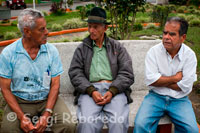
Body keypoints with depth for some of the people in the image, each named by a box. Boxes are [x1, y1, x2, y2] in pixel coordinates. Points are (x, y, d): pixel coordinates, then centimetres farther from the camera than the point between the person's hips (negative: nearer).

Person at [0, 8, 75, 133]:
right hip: (20, 101, 0)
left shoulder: (52, 50, -3)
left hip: (47, 99, 1)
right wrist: (22, 117, -16)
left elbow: (55, 84, -3)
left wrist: (47, 114, -16)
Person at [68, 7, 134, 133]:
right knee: (87, 123, -29)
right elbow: (75, 74, 4)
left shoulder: (117, 47, 15)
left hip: (115, 89, 0)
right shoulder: (82, 49, 16)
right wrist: (92, 91, -12)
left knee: (119, 122, -28)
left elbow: (127, 74, 5)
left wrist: (112, 91, -12)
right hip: (89, 90, 0)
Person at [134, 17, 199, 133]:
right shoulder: (154, 51, -3)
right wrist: (175, 78, -7)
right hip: (156, 96, -1)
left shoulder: (190, 55, -3)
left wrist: (160, 81, -7)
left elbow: (185, 87, -9)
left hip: (179, 100, 1)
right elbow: (150, 80, -12)